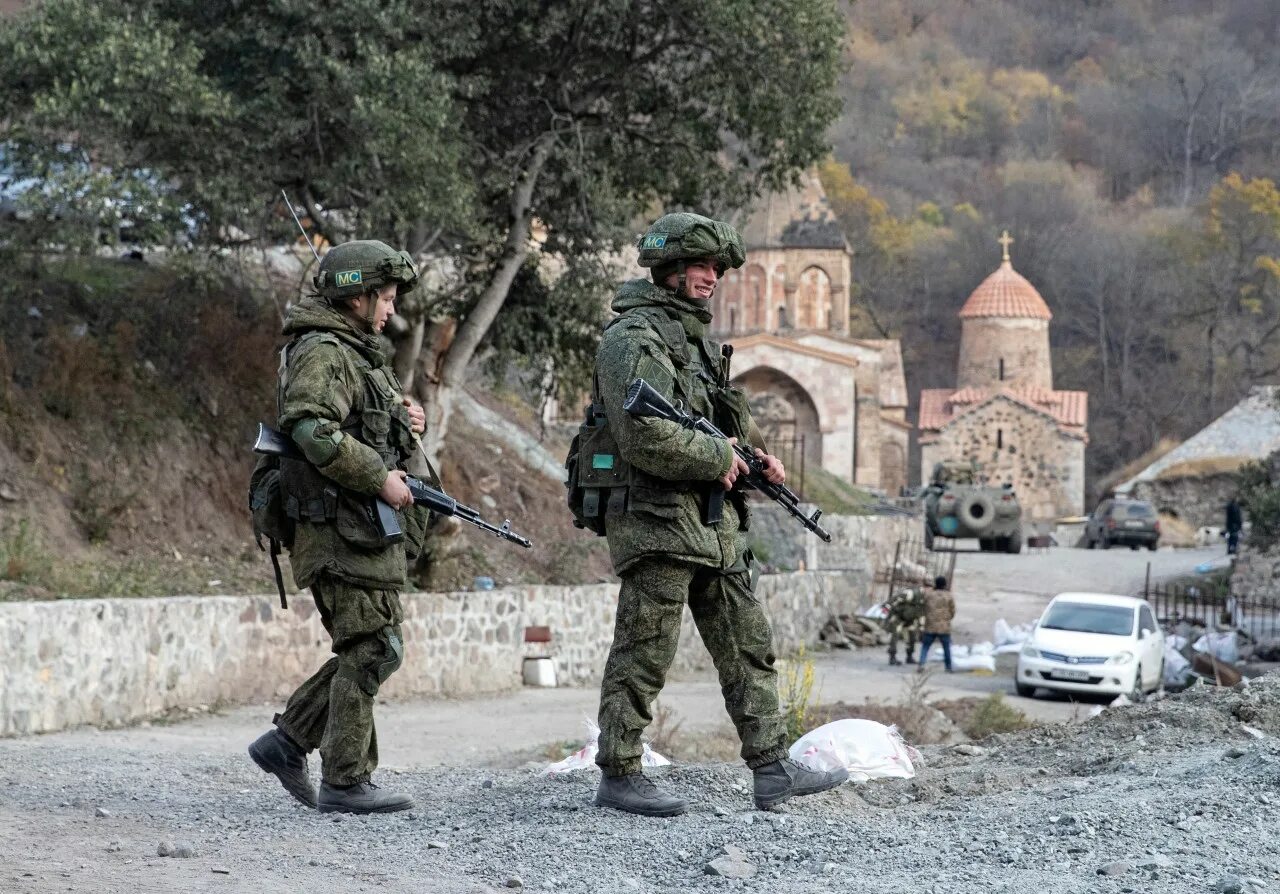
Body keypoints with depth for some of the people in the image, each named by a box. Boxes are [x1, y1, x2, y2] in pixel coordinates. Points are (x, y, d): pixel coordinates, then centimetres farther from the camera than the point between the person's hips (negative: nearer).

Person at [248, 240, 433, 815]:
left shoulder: (357, 353, 20)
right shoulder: (322, 352, -12)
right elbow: (313, 431, -26)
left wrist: (405, 422, 9)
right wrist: (379, 476, -23)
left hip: (372, 530, 10)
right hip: (342, 528, -10)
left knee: (374, 651, 13)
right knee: (369, 650, -7)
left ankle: (285, 742, 18)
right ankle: (345, 782, -2)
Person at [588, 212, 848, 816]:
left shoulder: (697, 336, 19)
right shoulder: (633, 338, -11)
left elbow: (731, 413, 31)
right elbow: (646, 437, -23)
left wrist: (758, 455, 11)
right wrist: (720, 456, -13)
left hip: (716, 524, 10)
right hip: (657, 523, -9)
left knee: (748, 647, 8)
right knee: (643, 657, -3)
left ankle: (771, 770, 10)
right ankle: (618, 778, 5)